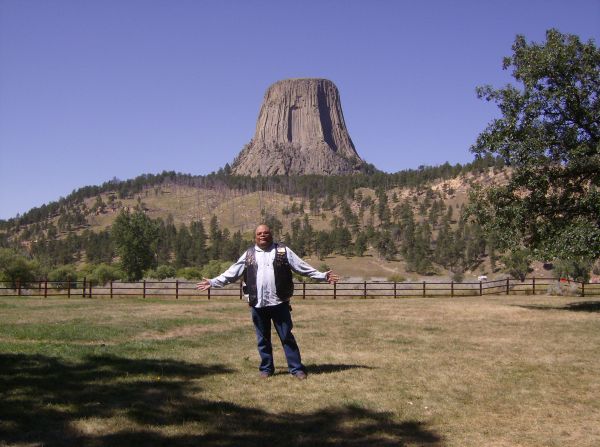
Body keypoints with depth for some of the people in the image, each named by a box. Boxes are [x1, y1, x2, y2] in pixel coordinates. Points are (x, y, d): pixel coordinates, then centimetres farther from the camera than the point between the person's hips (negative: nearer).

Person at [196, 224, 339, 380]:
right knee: (263, 339, 10)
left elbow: (303, 267, 4)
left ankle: (296, 368, 8)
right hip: (257, 304, 2)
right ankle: (266, 368, 23)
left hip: (279, 303, -2)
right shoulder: (249, 254, 11)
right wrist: (213, 282, 9)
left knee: (287, 337, 2)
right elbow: (232, 273, 13)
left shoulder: (283, 251, 5)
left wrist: (323, 276, -2)